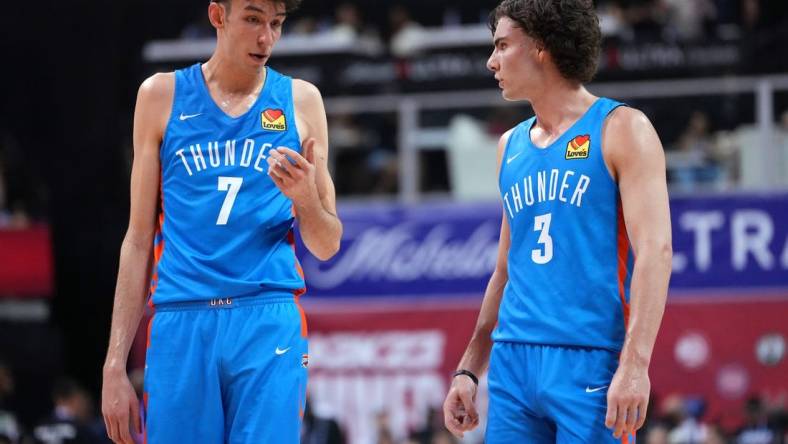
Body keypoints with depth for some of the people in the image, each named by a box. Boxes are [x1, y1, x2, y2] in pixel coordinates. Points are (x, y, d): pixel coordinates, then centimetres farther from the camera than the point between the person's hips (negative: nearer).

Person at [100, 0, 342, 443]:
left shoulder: (301, 100, 11)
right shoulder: (162, 95, 11)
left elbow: (327, 247, 14)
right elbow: (140, 240, 12)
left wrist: (305, 198, -9)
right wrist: (115, 364, 6)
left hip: (270, 320, 0)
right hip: (181, 323, 0)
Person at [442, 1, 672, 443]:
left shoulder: (620, 130, -2)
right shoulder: (511, 146, 18)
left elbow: (654, 251, -11)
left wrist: (635, 365, -21)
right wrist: (469, 370, 18)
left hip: (590, 361, -6)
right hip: (513, 361, 6)